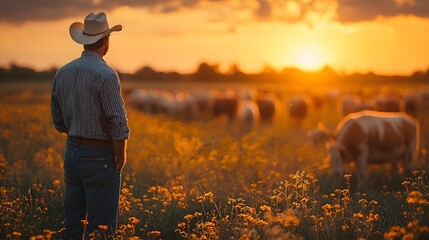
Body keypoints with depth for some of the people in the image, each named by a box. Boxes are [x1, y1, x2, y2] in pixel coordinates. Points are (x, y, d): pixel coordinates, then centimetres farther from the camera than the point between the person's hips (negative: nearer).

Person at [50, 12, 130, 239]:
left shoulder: (62, 73, 6)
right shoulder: (105, 75, -16)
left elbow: (58, 121, 14)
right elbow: (118, 123, -16)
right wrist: (121, 157, -4)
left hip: (71, 152, 7)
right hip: (99, 156, -7)